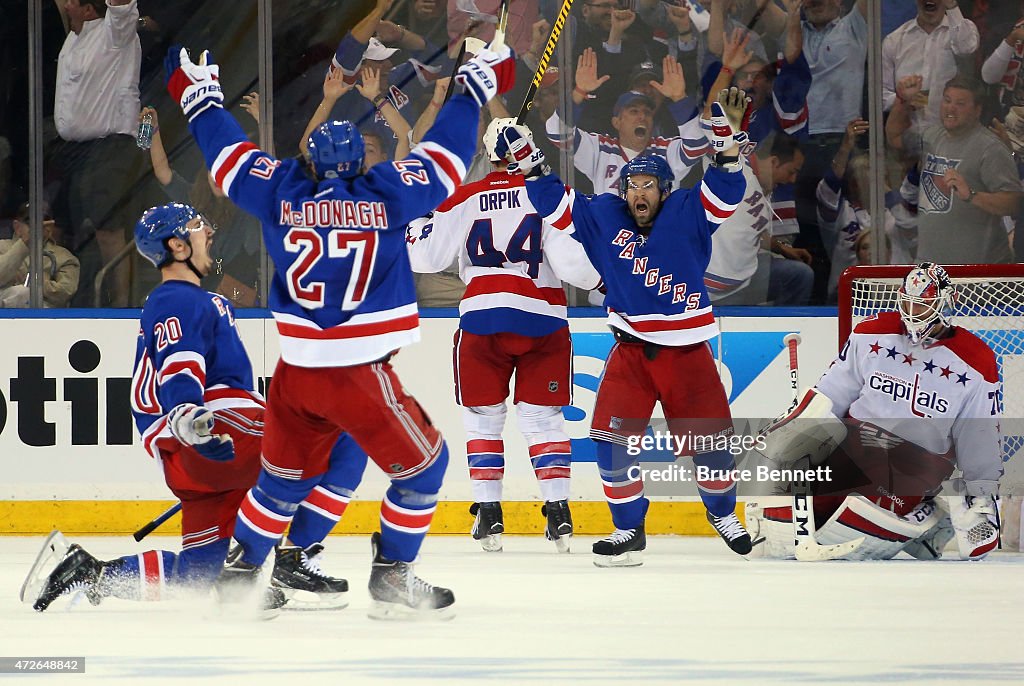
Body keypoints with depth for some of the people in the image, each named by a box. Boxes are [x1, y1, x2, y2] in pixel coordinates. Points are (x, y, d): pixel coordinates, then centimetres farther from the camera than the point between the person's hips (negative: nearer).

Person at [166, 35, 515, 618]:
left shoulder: (283, 195, 1)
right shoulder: (383, 196, -6)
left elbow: (229, 154, 13)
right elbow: (446, 155, 2)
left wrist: (199, 95, 28)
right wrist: (476, 86, 14)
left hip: (296, 372, 4)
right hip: (359, 375, -4)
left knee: (284, 476, 21)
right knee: (422, 466, 11)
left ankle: (239, 572, 27)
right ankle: (393, 580, 10)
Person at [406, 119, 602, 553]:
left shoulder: (466, 200, 1)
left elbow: (426, 255, 4)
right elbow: (570, 259, -12)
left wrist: (411, 231, 25)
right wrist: (601, 279, 7)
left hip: (482, 319, 0)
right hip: (542, 319, 0)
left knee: (483, 416, 11)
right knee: (543, 417, 8)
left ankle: (488, 512, 7)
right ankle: (558, 509, 0)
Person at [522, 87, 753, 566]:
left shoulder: (686, 215, -4)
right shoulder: (604, 217, 2)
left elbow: (724, 193, -17)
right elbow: (553, 201, 5)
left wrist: (726, 138, -31)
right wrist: (525, 156, -3)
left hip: (686, 349, -1)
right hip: (630, 348, 1)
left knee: (711, 441, 2)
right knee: (612, 436, -12)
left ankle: (722, 513, 31)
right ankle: (629, 530, 0)